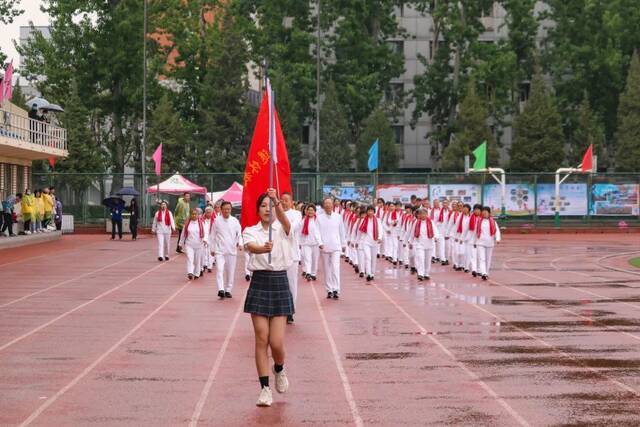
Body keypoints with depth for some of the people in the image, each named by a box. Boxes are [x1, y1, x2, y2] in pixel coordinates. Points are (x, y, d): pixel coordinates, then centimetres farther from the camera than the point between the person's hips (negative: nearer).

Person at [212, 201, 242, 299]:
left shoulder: (235, 221, 2)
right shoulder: (217, 220, 0)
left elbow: (239, 234, 5)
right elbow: (213, 236, 8)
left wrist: (240, 243, -13)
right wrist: (212, 249, 10)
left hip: (232, 250, 2)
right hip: (220, 250, -2)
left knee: (230, 271, 7)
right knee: (219, 269, -16)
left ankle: (228, 290, 18)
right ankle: (221, 289, -23)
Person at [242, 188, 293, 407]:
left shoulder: (283, 229, 2)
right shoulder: (250, 231, 3)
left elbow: (285, 220, -24)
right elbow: (250, 247, -21)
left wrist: (276, 201, -43)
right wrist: (263, 248, -45)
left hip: (280, 283, -1)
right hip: (259, 283, 1)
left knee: (277, 342, -4)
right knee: (261, 340, -1)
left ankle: (279, 369, 30)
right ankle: (265, 388, 10)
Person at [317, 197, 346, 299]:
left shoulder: (338, 217, 5)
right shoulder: (319, 218, 2)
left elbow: (342, 231, 13)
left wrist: (343, 244, 16)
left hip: (336, 247, -1)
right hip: (324, 247, 1)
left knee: (335, 268, -13)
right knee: (327, 269, 7)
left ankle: (336, 290, -17)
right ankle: (329, 290, 15)